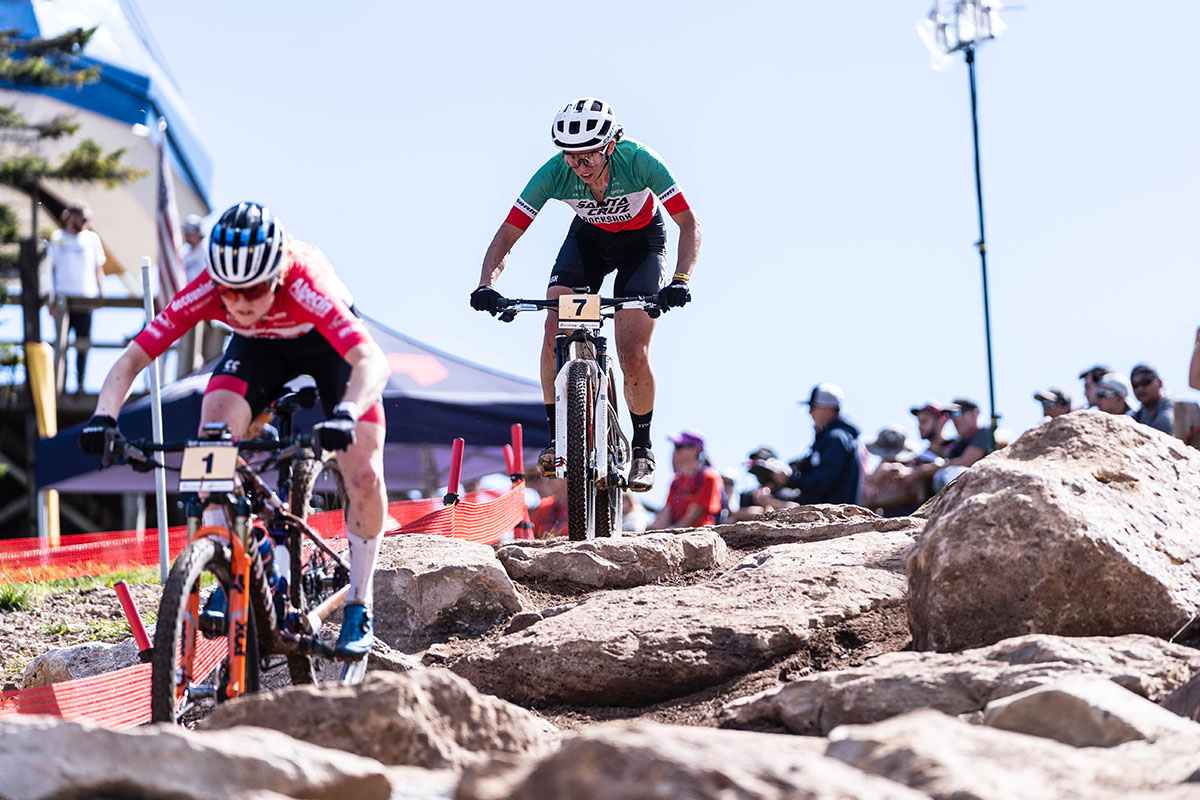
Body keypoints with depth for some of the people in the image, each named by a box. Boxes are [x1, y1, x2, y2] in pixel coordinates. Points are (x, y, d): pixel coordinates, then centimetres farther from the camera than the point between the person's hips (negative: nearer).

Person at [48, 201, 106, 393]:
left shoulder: (92, 238, 9)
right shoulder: (57, 238, 7)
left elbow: (98, 269, 13)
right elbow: (50, 268, 9)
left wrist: (101, 294, 6)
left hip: (85, 298, 0)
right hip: (63, 297, 0)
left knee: (82, 345, -1)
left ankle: (80, 384, 6)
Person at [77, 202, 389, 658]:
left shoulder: (305, 286, -42)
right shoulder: (205, 292, -33)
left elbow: (373, 361, -53)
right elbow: (132, 359, -31)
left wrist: (344, 414, -71)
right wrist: (104, 418, -48)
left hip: (327, 343, -2)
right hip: (259, 347, 3)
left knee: (364, 475, -16)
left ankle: (358, 608, 2)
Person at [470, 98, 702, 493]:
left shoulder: (638, 161, -34)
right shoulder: (554, 174, -29)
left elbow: (689, 224, -30)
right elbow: (507, 234, -25)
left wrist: (681, 280, -46)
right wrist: (486, 284, -42)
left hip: (642, 241, -2)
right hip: (588, 237, 2)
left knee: (633, 356, -15)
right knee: (555, 331, -21)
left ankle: (642, 449, 7)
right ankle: (556, 436, -6)